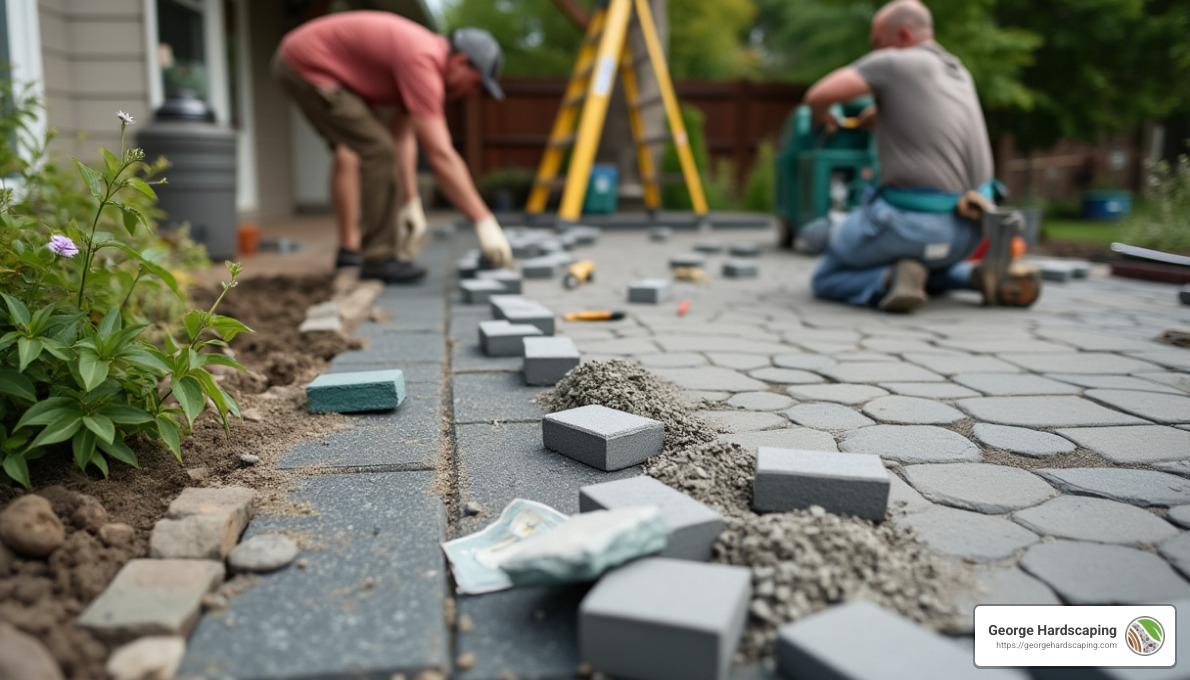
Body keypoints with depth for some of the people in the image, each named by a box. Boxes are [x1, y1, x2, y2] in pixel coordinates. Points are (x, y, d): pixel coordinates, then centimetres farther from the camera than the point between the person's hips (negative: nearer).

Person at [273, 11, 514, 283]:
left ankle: (348, 248, 30)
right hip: (305, 67, -11)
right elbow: (441, 156, -30)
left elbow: (402, 136, 7)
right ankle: (379, 258, -6)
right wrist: (485, 222, -29)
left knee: (349, 152, 21)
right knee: (378, 151, -15)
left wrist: (411, 203, 4)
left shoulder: (426, 54, 6)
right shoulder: (422, 65, -25)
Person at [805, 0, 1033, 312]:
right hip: (968, 224, 7)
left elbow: (818, 96, -14)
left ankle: (892, 280, -15)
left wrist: (821, 116, 8)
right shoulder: (959, 74, 19)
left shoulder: (892, 62, -4)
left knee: (828, 280, 14)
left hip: (912, 221, -7)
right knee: (923, 271, 36)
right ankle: (978, 275, 6)